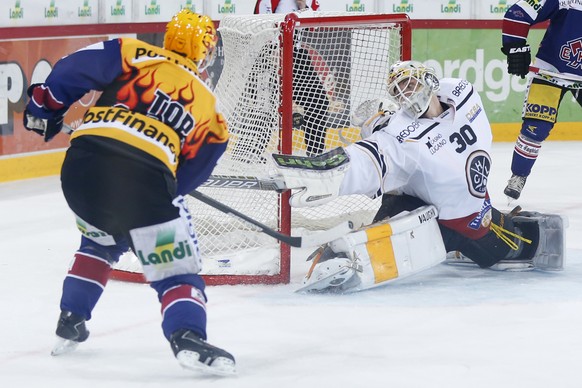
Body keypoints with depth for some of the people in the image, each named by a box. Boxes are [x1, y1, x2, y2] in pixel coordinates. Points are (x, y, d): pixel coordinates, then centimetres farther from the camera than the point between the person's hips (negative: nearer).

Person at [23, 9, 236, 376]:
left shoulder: (134, 55, 17)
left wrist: (46, 105, 21)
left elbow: (73, 69, 9)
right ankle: (188, 337, -18)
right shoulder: (209, 107, 21)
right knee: (176, 268, 7)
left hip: (83, 162, 3)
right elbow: (190, 174, 22)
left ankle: (70, 322, 33)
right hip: (145, 177, -3)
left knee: (101, 240, 33)